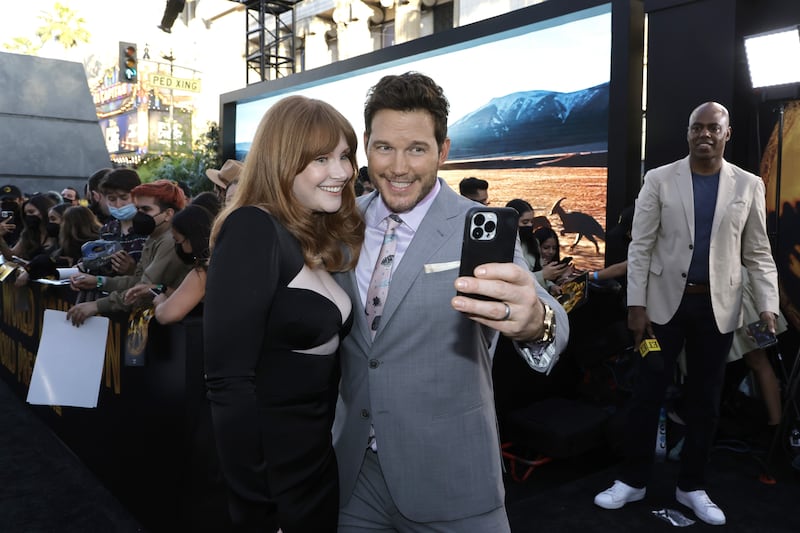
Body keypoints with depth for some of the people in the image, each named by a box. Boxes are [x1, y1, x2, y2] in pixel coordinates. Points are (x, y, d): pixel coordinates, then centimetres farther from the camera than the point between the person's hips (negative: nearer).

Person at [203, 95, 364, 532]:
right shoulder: (253, 230, -20)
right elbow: (229, 380, -24)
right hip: (268, 458, -8)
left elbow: (322, 341, 8)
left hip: (315, 449, 8)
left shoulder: (318, 238, 6)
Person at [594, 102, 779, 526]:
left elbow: (757, 254, 5)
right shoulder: (660, 179, -2)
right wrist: (636, 305, -9)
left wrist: (768, 308, -6)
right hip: (665, 301, -1)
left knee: (705, 399, 11)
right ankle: (633, 480, 21)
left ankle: (692, 486, 28)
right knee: (648, 392, 5)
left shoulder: (748, 185, 3)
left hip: (718, 307, 2)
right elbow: (640, 246, -4)